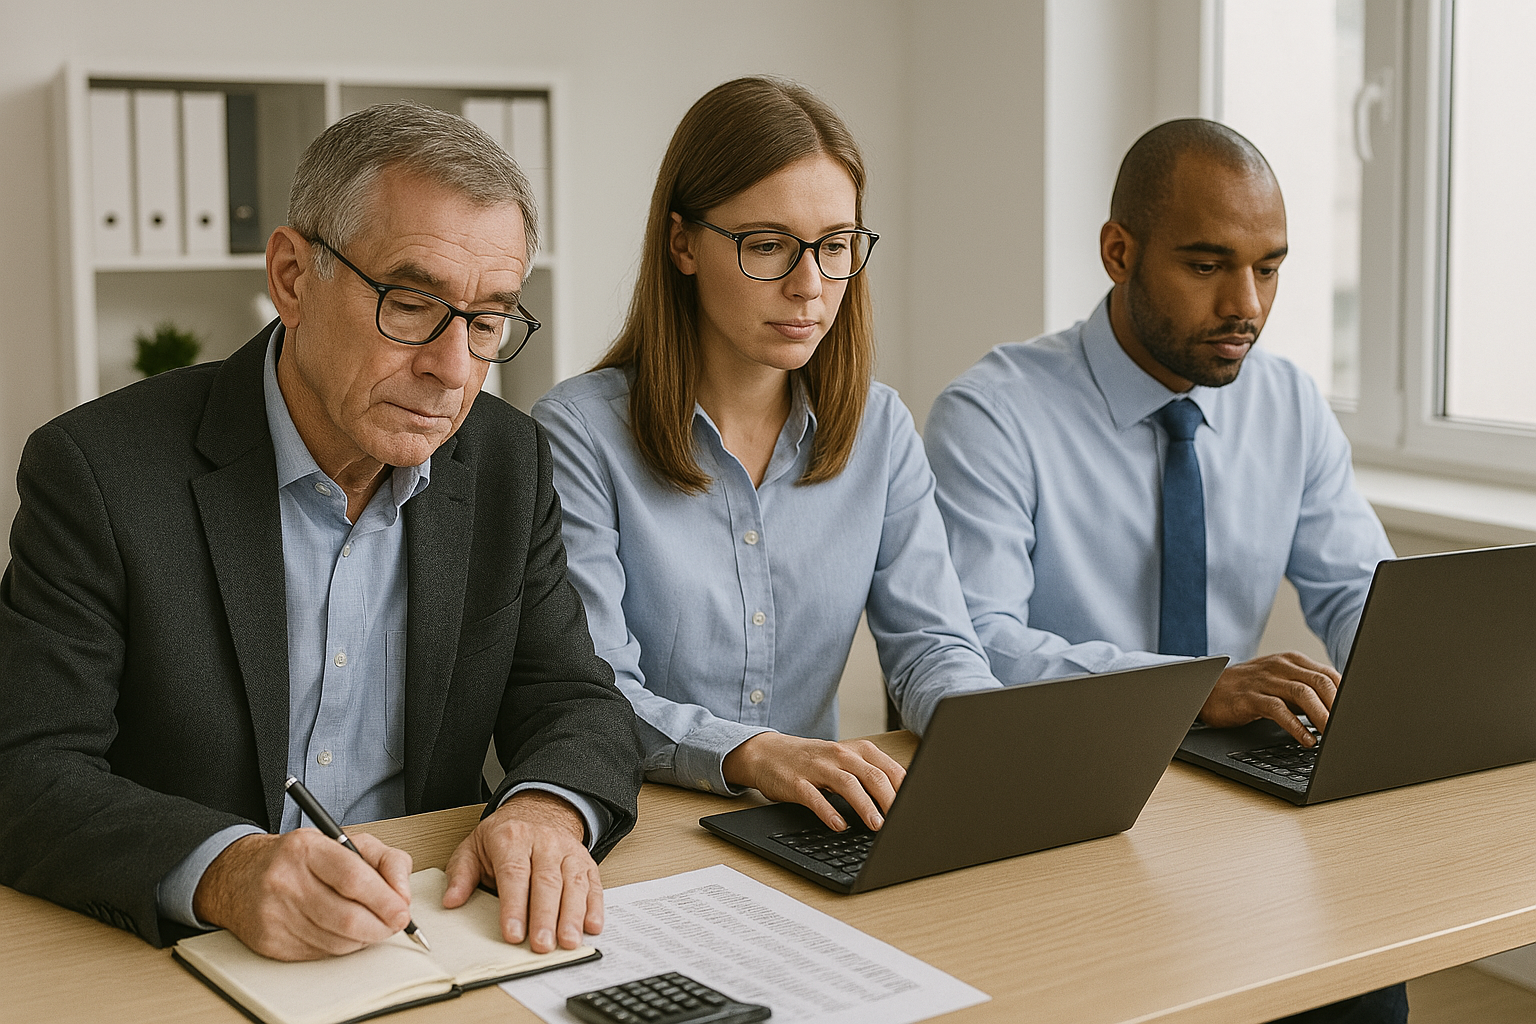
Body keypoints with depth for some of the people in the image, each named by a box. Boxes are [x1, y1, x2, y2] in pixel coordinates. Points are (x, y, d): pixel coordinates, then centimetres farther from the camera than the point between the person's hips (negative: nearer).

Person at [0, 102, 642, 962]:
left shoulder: (510, 464, 3)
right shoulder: (100, 472, -10)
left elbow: (579, 705, 5)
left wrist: (548, 809, -18)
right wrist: (224, 870, -32)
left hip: (430, 956, 2)